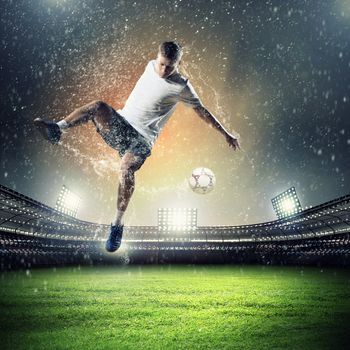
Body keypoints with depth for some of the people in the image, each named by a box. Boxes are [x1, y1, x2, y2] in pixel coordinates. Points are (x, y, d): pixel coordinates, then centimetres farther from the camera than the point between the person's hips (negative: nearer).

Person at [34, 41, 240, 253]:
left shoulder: (181, 87, -7)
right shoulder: (151, 66, 8)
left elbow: (202, 110, 1)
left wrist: (226, 134, 6)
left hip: (142, 138, -5)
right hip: (119, 122, 5)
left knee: (126, 170, -32)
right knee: (98, 106, -29)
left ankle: (119, 223, -17)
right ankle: (57, 129, -25)